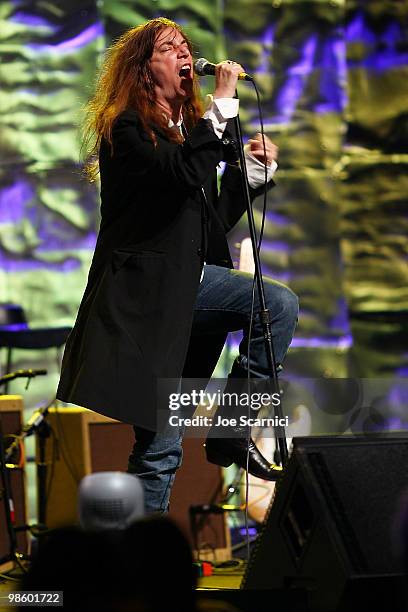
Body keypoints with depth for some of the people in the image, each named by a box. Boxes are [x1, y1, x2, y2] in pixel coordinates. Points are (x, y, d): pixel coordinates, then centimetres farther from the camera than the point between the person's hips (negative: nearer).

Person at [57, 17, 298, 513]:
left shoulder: (191, 125, 15)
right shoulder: (125, 127, -7)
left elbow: (217, 219, 19)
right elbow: (184, 173, -27)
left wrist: (253, 168, 7)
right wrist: (222, 103, -22)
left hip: (189, 278, 7)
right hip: (144, 290, -7)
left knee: (280, 304, -14)